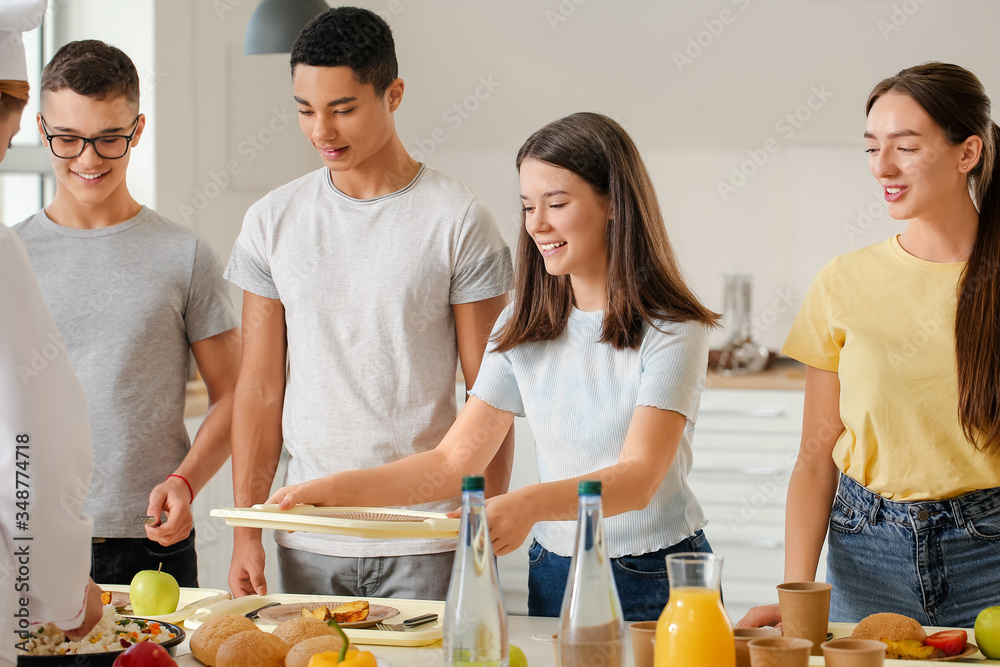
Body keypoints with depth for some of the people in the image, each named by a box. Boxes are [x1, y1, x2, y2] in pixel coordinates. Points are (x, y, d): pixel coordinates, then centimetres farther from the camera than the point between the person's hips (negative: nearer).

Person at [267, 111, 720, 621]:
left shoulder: (672, 330, -12)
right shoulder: (523, 326, 7)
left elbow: (638, 478, -24)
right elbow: (454, 460, 5)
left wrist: (529, 504, -42)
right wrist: (332, 490, -8)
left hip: (657, 584, -5)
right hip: (554, 574, 5)